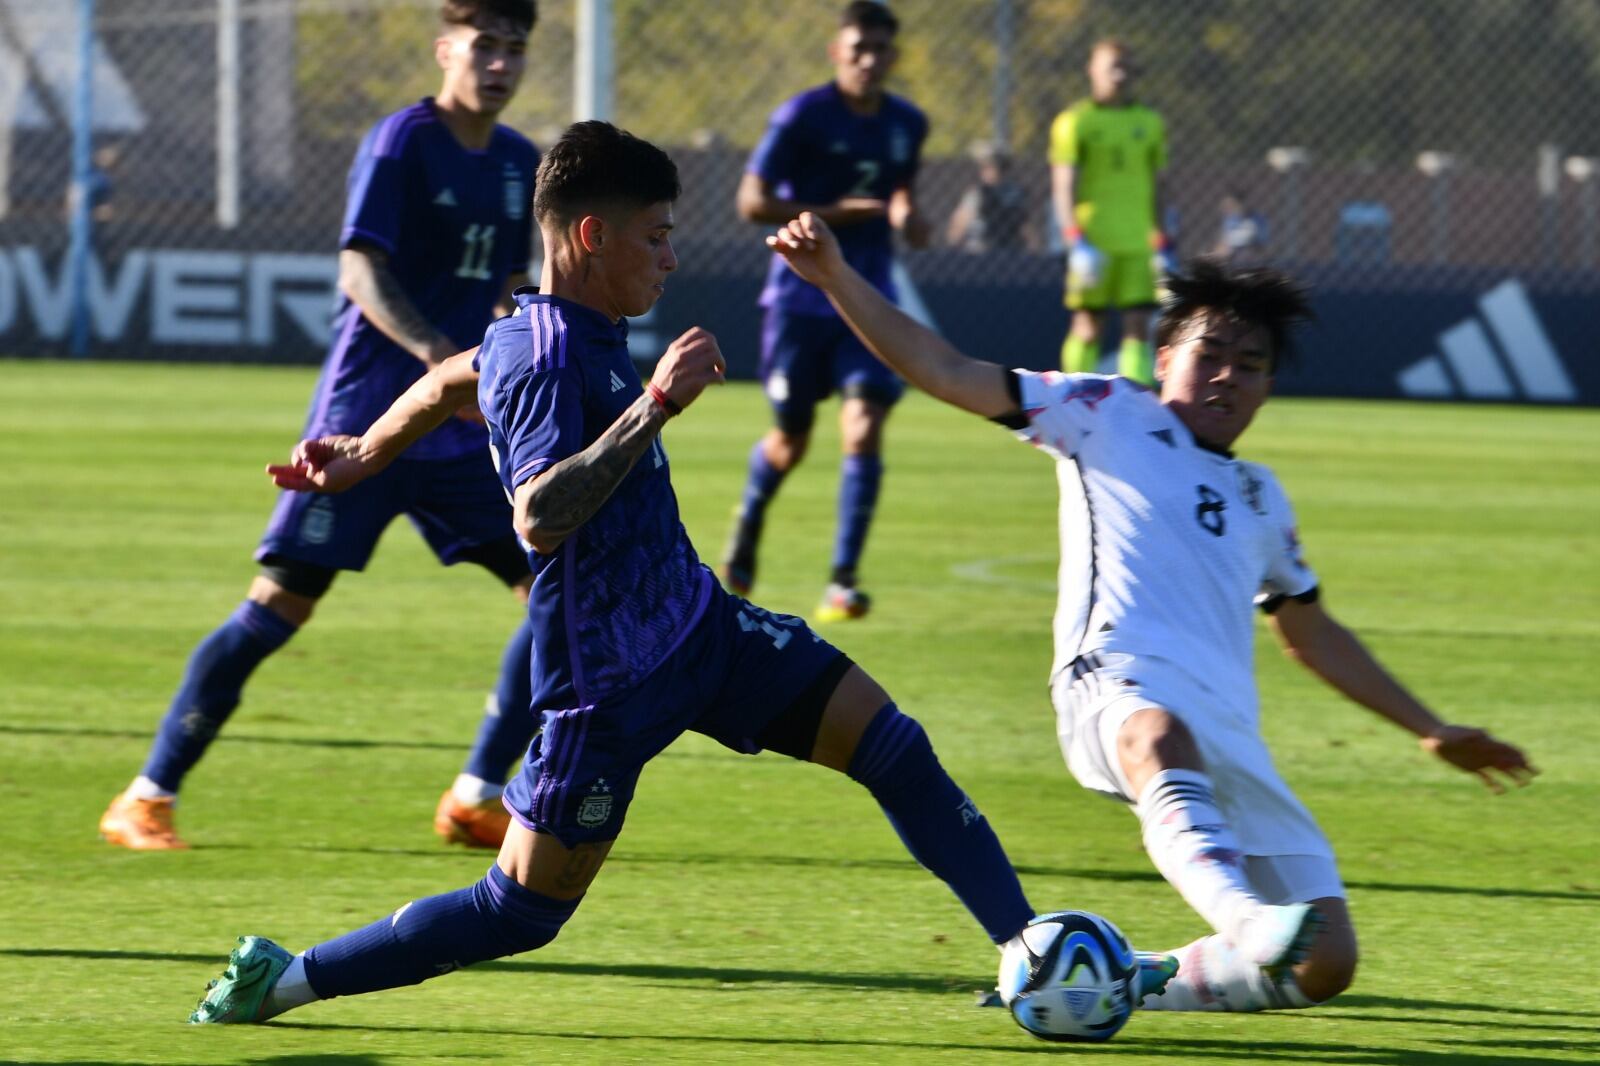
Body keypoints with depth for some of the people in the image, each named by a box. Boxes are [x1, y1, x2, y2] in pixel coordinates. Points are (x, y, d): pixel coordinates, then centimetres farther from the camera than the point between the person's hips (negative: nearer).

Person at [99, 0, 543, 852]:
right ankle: (147, 799, -1)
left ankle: (476, 799, 6)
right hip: (364, 422, -6)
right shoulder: (401, 143, -9)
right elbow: (361, 272, -20)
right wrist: (437, 355, -34)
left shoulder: (519, 165, 11)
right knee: (277, 606, -10)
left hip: (461, 432, 7)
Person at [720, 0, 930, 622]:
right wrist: (835, 213, -20)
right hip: (800, 299, -3)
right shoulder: (803, 117, -10)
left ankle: (843, 581, -13)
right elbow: (752, 203, -11)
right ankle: (746, 526, 42)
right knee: (790, 440, 9)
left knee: (863, 430, -15)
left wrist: (907, 215, 2)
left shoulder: (908, 126, 6)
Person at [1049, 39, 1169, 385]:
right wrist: (1075, 241, -15)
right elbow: (1063, 185, -4)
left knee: (1139, 326, -4)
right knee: (1088, 327, 0)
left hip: (1138, 244, 3)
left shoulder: (1150, 123, 12)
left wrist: (1162, 245, 14)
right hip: (1094, 243, -3)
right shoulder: (1074, 122, 0)